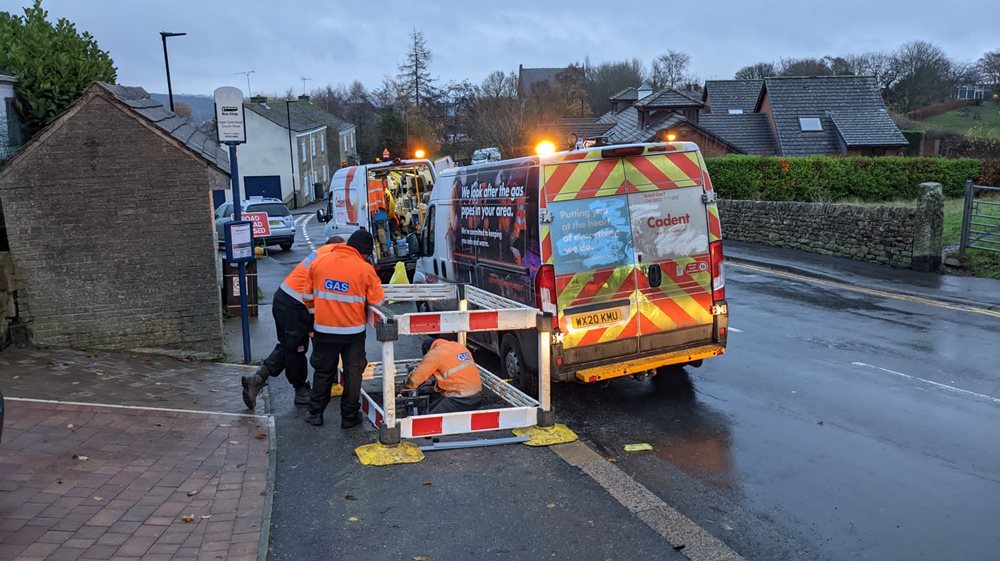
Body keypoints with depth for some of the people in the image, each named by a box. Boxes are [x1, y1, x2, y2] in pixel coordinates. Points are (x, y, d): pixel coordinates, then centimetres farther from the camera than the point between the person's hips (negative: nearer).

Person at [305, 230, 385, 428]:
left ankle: (315, 413, 26)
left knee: (323, 371, 17)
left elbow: (309, 294, 7)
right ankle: (349, 416, 18)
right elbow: (378, 300, -7)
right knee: (353, 373, 11)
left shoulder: (319, 262, -2)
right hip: (353, 330, -2)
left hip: (323, 329, 3)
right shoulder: (365, 269, -13)